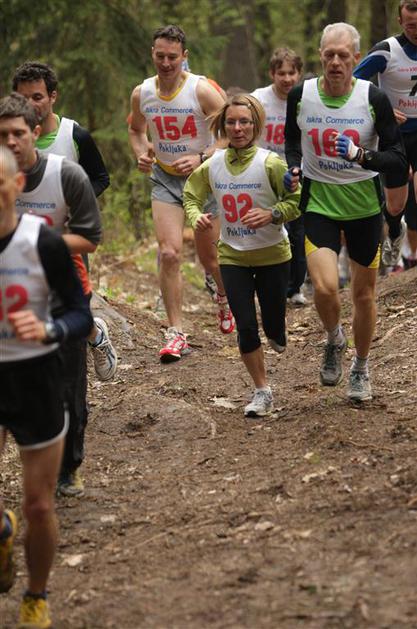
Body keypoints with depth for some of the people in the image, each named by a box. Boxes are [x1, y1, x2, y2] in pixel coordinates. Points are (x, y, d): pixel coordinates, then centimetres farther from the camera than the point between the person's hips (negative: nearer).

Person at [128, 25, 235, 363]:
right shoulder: (141, 94, -5)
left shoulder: (202, 90, -18)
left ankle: (225, 297, 47)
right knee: (169, 253, -15)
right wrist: (142, 153, -4)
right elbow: (136, 129, 16)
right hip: (165, 179, 2)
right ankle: (177, 334, -10)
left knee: (209, 256, 11)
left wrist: (201, 158, -29)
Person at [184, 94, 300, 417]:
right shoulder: (212, 166, -3)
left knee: (275, 332, 6)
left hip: (272, 255, -2)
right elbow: (191, 196, 9)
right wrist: (196, 216, -13)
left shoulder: (270, 163, -14)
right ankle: (262, 391, 13)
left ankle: (276, 333, 45)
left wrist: (272, 214, -27)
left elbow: (297, 199, -11)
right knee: (246, 326, -3)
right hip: (233, 257, 2)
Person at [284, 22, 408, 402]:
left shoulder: (374, 99, -13)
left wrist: (360, 155, -28)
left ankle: (361, 368, 33)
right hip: (319, 203, 0)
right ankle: (334, 341, 17)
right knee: (325, 288, -17)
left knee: (364, 293, 10)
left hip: (365, 204, 0)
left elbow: (398, 161, -12)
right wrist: (292, 168, -7)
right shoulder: (300, 96, -7)